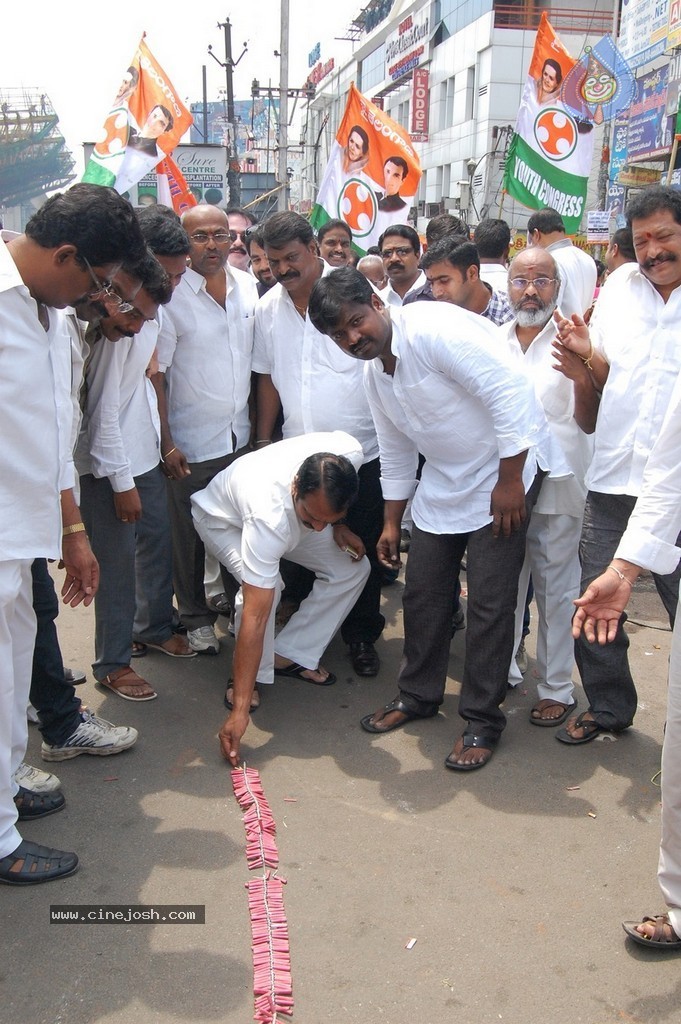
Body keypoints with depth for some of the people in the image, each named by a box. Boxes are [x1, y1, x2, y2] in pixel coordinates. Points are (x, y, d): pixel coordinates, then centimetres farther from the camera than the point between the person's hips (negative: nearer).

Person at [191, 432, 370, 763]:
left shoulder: (350, 453, -35)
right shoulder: (269, 518, -47)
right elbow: (255, 617, -46)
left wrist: (338, 527, -11)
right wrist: (239, 710, -45)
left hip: (288, 510, 6)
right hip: (224, 518, -6)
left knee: (352, 568, -5)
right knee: (263, 588, -33)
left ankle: (288, 656, 6)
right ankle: (252, 674, -5)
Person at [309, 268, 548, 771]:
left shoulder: (435, 329, -24)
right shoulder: (374, 372, 4)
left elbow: (512, 393, -28)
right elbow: (396, 451, 15)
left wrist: (509, 481, -24)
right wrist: (392, 523, 17)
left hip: (501, 477, -8)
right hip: (443, 481, 8)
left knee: (489, 602, -3)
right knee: (423, 592, 11)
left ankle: (483, 721, 12)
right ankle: (418, 694, 30)